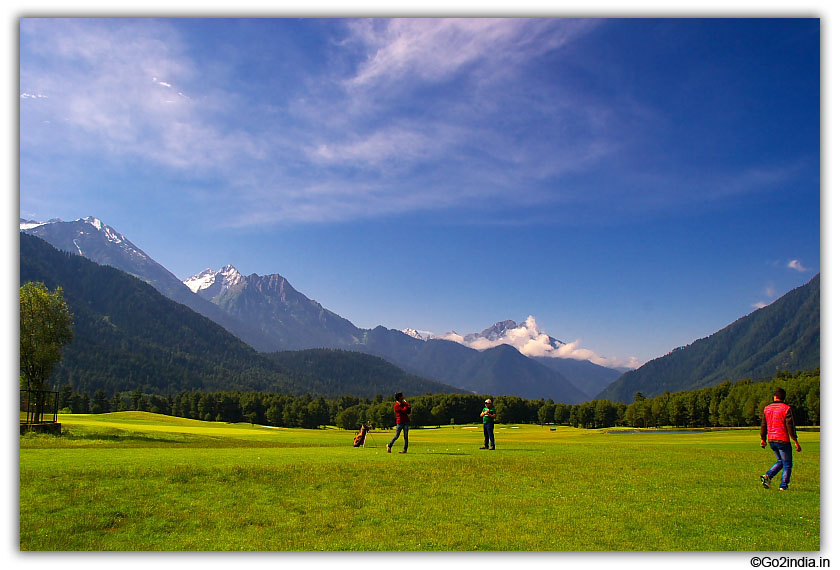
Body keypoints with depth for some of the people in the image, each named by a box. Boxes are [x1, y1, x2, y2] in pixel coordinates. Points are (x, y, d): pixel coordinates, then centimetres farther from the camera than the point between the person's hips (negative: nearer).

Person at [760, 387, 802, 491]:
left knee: (780, 461, 20)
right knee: (787, 464, 8)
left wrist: (763, 439, 21)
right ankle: (783, 486, 5)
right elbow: (790, 426, -13)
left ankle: (767, 476, 2)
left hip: (771, 440, 5)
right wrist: (796, 442, -9)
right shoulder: (787, 408, -9)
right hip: (783, 440, -5)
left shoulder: (767, 408, 6)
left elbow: (763, 425, 11)